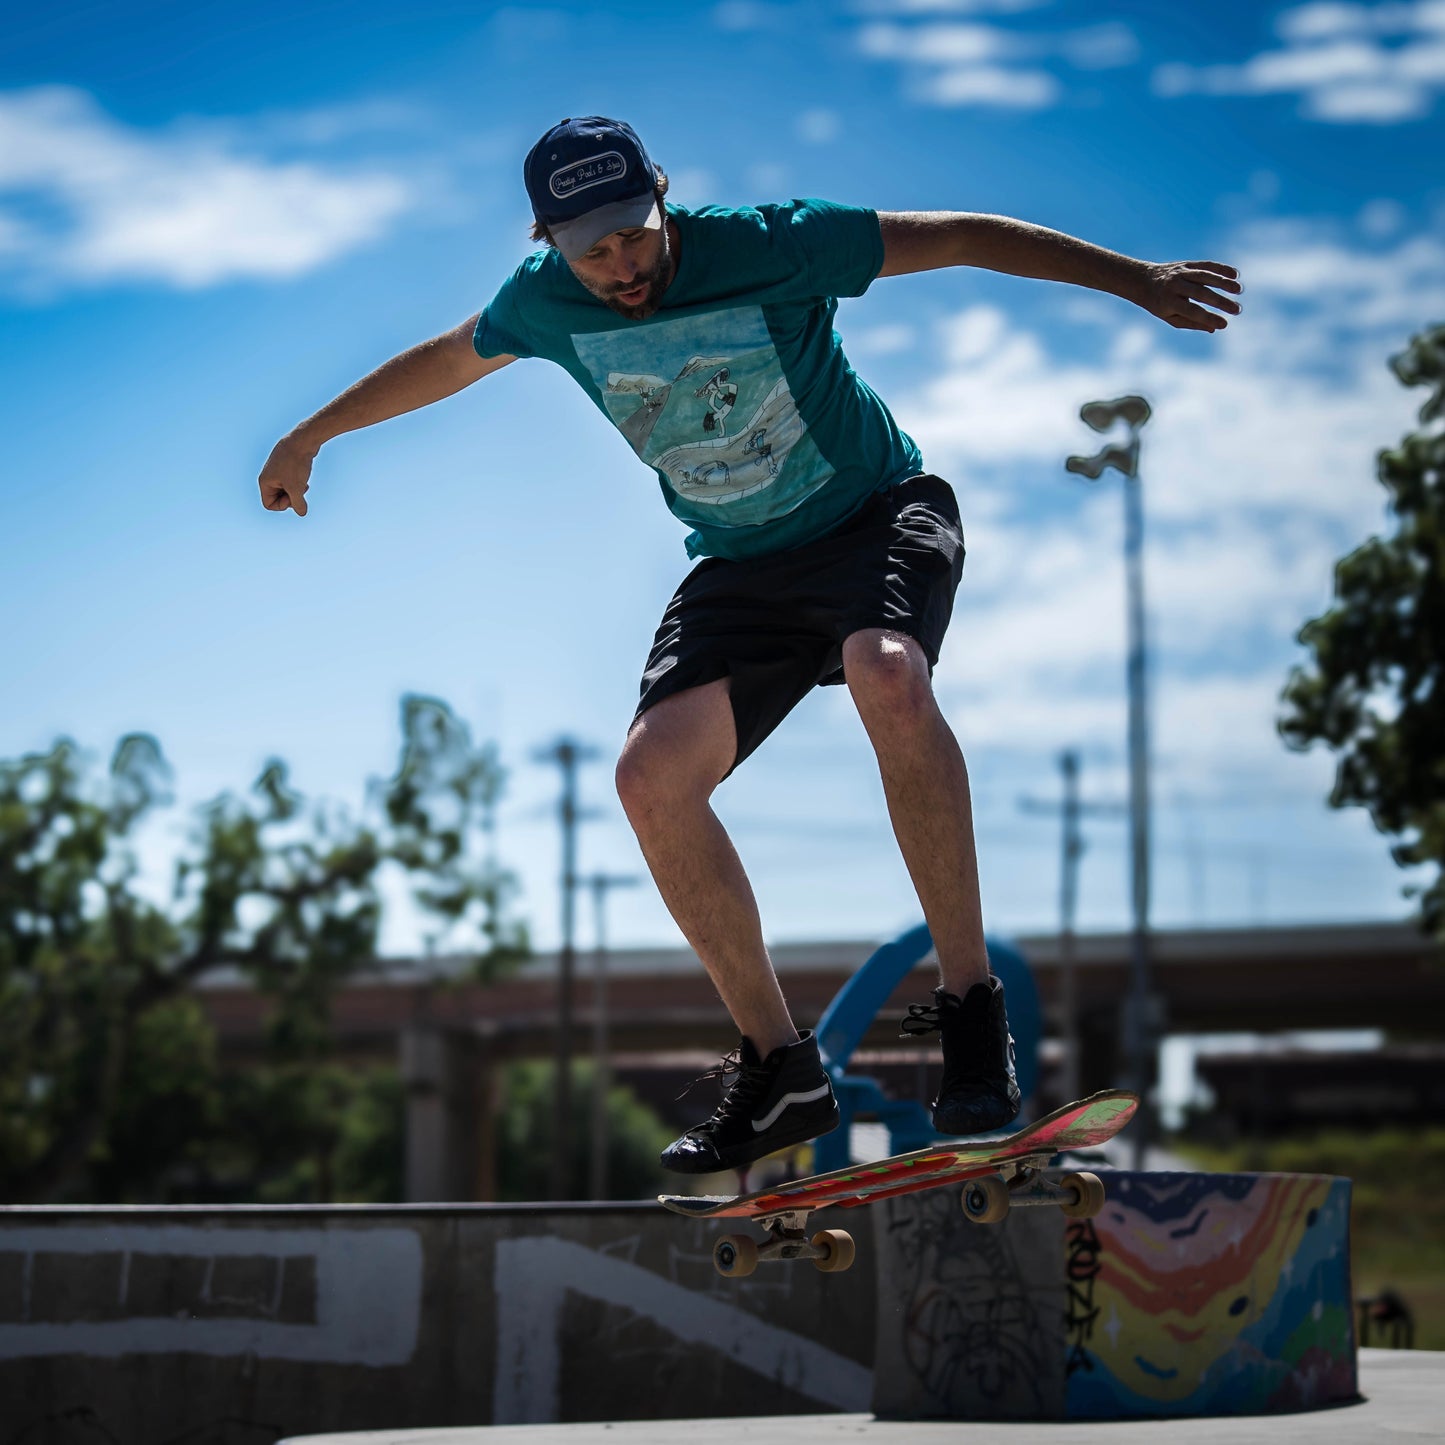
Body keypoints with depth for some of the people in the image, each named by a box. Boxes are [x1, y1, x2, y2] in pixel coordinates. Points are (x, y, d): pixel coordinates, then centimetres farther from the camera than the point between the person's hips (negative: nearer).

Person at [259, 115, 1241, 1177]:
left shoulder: (767, 246, -21)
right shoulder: (544, 302, -8)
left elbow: (962, 237, -16)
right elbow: (444, 361, 13)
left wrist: (1137, 279, -18)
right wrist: (311, 437, 26)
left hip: (881, 514, -5)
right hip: (743, 567, 5)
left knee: (888, 676, -38)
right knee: (653, 776, -17)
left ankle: (971, 1004, -28)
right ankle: (778, 1067, -5)